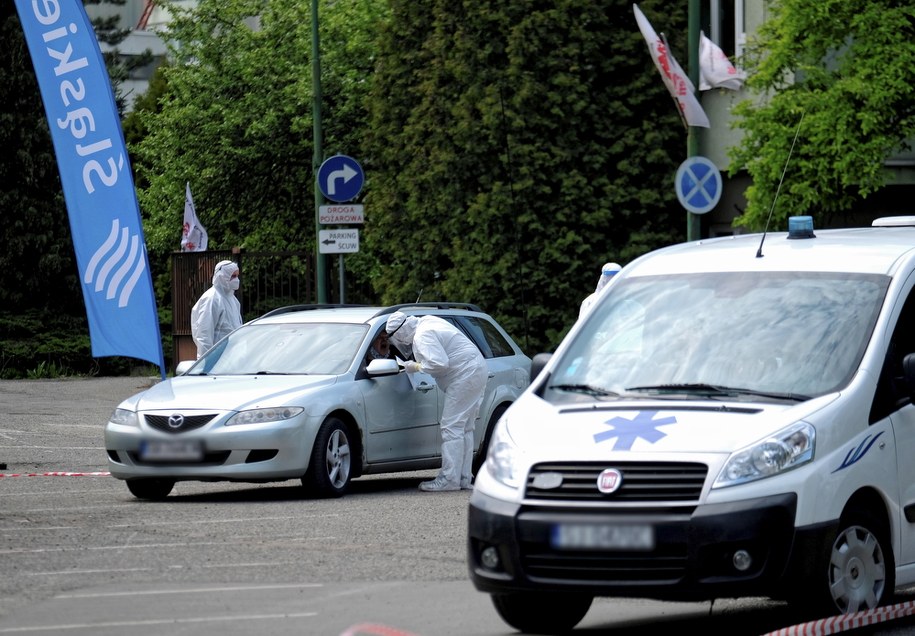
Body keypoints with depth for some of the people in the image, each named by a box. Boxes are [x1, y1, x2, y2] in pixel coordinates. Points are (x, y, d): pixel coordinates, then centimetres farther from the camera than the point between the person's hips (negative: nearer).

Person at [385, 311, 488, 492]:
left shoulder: (422, 336, -16)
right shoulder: (428, 322, 15)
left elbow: (440, 363, -25)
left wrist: (417, 367, -11)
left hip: (465, 376, -11)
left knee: (452, 427, -10)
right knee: (464, 428, 13)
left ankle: (449, 479, -12)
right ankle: (464, 479, 14)